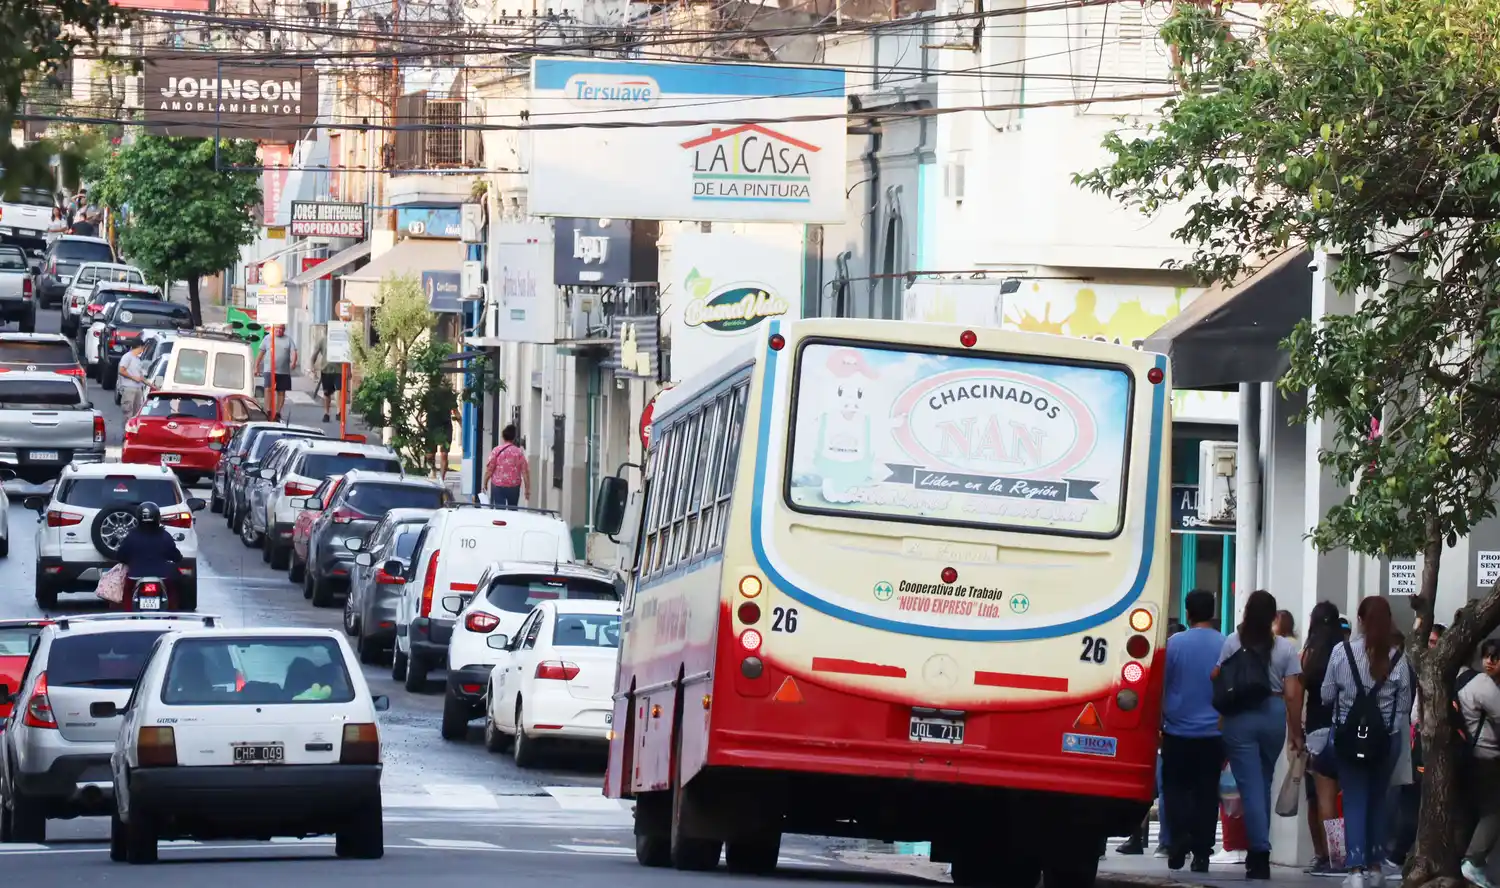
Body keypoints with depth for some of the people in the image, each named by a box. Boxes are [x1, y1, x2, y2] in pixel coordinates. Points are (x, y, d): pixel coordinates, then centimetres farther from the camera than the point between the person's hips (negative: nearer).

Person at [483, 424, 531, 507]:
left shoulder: (497, 451, -5)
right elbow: (525, 472, -1)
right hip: (514, 487, 2)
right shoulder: (519, 452, 0)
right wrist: (527, 490, 5)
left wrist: (485, 483, 8)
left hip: (498, 486, -2)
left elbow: (489, 470, -5)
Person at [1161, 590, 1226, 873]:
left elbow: (1160, 687, -1)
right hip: (1214, 733, 1)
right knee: (1206, 793, 7)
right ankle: (1201, 853, 5)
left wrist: (1159, 722, 11)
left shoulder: (1174, 644, -6)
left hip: (1178, 732, -1)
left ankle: (1181, 838, -11)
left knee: (1176, 788, 10)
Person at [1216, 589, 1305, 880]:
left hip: (1240, 717, -2)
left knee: (1250, 786, -2)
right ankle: (1258, 852, 21)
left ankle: (1260, 854, -13)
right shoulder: (1286, 648, -2)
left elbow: (1217, 678, -3)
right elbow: (1292, 693, -3)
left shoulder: (1233, 642, -4)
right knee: (1263, 783, 16)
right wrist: (1295, 731, 4)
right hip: (1274, 715, 2)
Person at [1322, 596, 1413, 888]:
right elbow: (1405, 704, -1)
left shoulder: (1342, 653, -9)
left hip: (1349, 735, -1)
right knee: (1378, 799, 17)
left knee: (1354, 801, 1)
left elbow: (1327, 695, -1)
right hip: (1388, 738, 1)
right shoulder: (1397, 658, -7)